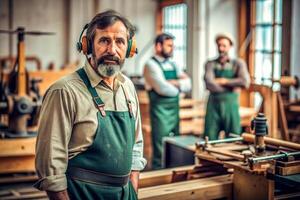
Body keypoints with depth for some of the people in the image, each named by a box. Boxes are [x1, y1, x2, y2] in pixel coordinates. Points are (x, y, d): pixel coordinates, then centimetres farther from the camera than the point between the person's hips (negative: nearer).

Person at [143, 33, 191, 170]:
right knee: (160, 149, -2)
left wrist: (174, 83, -15)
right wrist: (179, 87, -3)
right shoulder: (151, 65, -8)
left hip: (175, 109, 8)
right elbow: (162, 88, -21)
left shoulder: (173, 65, 14)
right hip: (160, 109, -8)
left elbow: (188, 84, 3)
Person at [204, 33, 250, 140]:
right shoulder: (210, 64, 5)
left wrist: (224, 81, -8)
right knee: (209, 140, 1)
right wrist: (232, 87, -10)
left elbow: (245, 82, -12)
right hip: (213, 105, 1)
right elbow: (209, 84, -11)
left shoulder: (238, 63, 5)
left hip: (231, 106, 0)